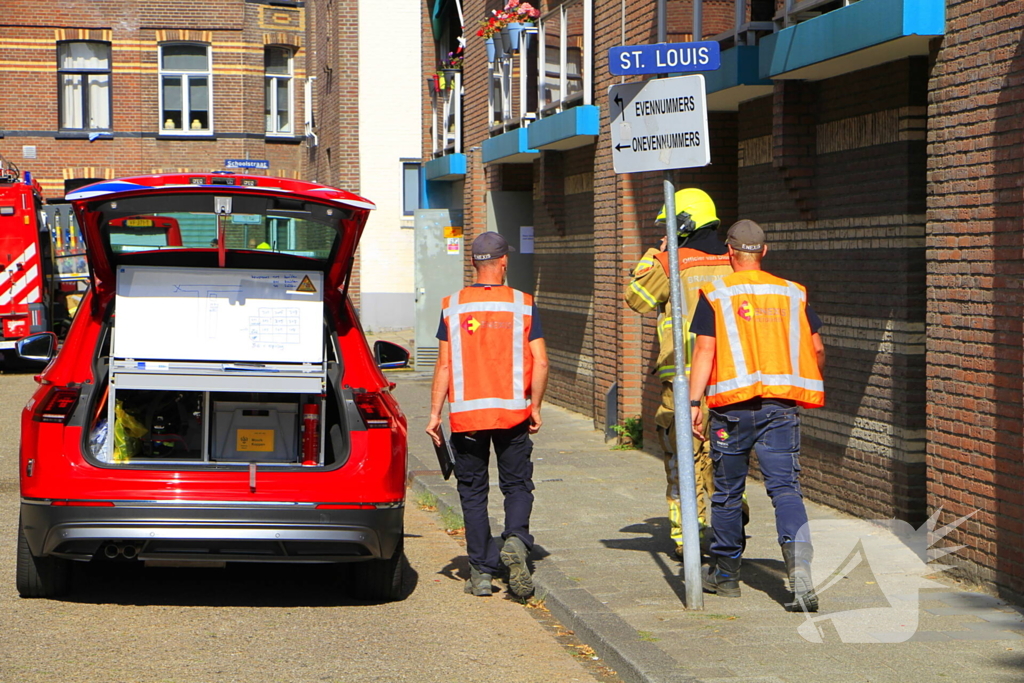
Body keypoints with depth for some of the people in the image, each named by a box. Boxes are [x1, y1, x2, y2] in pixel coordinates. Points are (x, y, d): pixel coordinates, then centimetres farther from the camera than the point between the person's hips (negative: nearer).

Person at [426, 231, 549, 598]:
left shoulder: (452, 306, 0)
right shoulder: (523, 304, -1)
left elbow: (444, 365, -3)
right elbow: (540, 363, -4)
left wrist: (435, 413, 3)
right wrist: (535, 407, 9)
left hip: (466, 415, 0)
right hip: (513, 413, 0)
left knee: (473, 492, 9)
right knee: (517, 484, 11)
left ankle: (481, 571, 8)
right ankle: (515, 539, -16)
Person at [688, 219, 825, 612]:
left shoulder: (715, 294, 0)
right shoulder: (792, 294, 9)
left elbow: (704, 350, -6)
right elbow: (817, 348, 10)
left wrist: (694, 403, -6)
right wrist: (810, 388, 27)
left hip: (732, 405, -2)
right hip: (781, 405, 2)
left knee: (727, 492, 12)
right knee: (785, 487, -2)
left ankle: (725, 574, 24)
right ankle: (800, 569, -22)